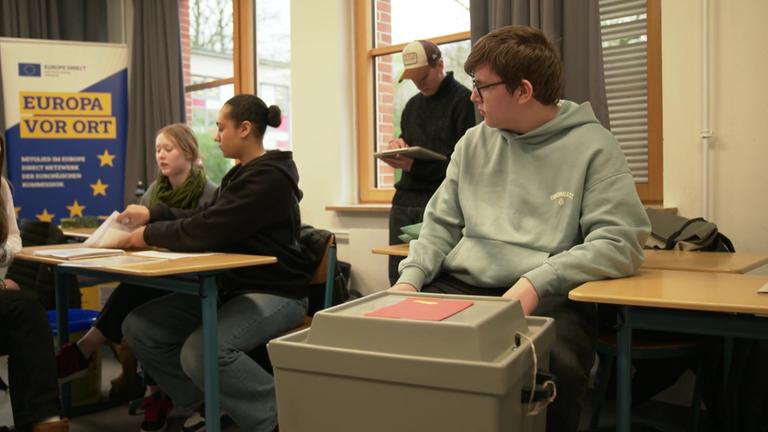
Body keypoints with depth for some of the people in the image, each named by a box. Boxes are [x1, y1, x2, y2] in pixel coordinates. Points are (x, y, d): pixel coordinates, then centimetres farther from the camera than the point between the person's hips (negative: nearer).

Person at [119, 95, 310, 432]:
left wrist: (151, 235, -8)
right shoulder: (242, 174, 15)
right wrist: (153, 214, 10)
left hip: (275, 293, -10)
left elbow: (207, 232, -22)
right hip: (233, 286, 10)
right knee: (139, 327, -1)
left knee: (201, 351, -34)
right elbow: (205, 218, 21)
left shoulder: (268, 178, -17)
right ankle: (202, 404, 15)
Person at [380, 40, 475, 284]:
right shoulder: (413, 104, 19)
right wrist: (397, 145, 3)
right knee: (398, 279, 7)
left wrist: (416, 166, -19)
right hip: (405, 200, 7)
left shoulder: (463, 100, -6)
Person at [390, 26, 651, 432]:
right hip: (458, 289, 5)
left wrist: (535, 282, -21)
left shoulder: (592, 146, -1)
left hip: (547, 302, -4)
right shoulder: (473, 143, 15)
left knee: (553, 367, -36)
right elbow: (441, 225, 16)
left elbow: (620, 243, -10)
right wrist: (411, 276, -2)